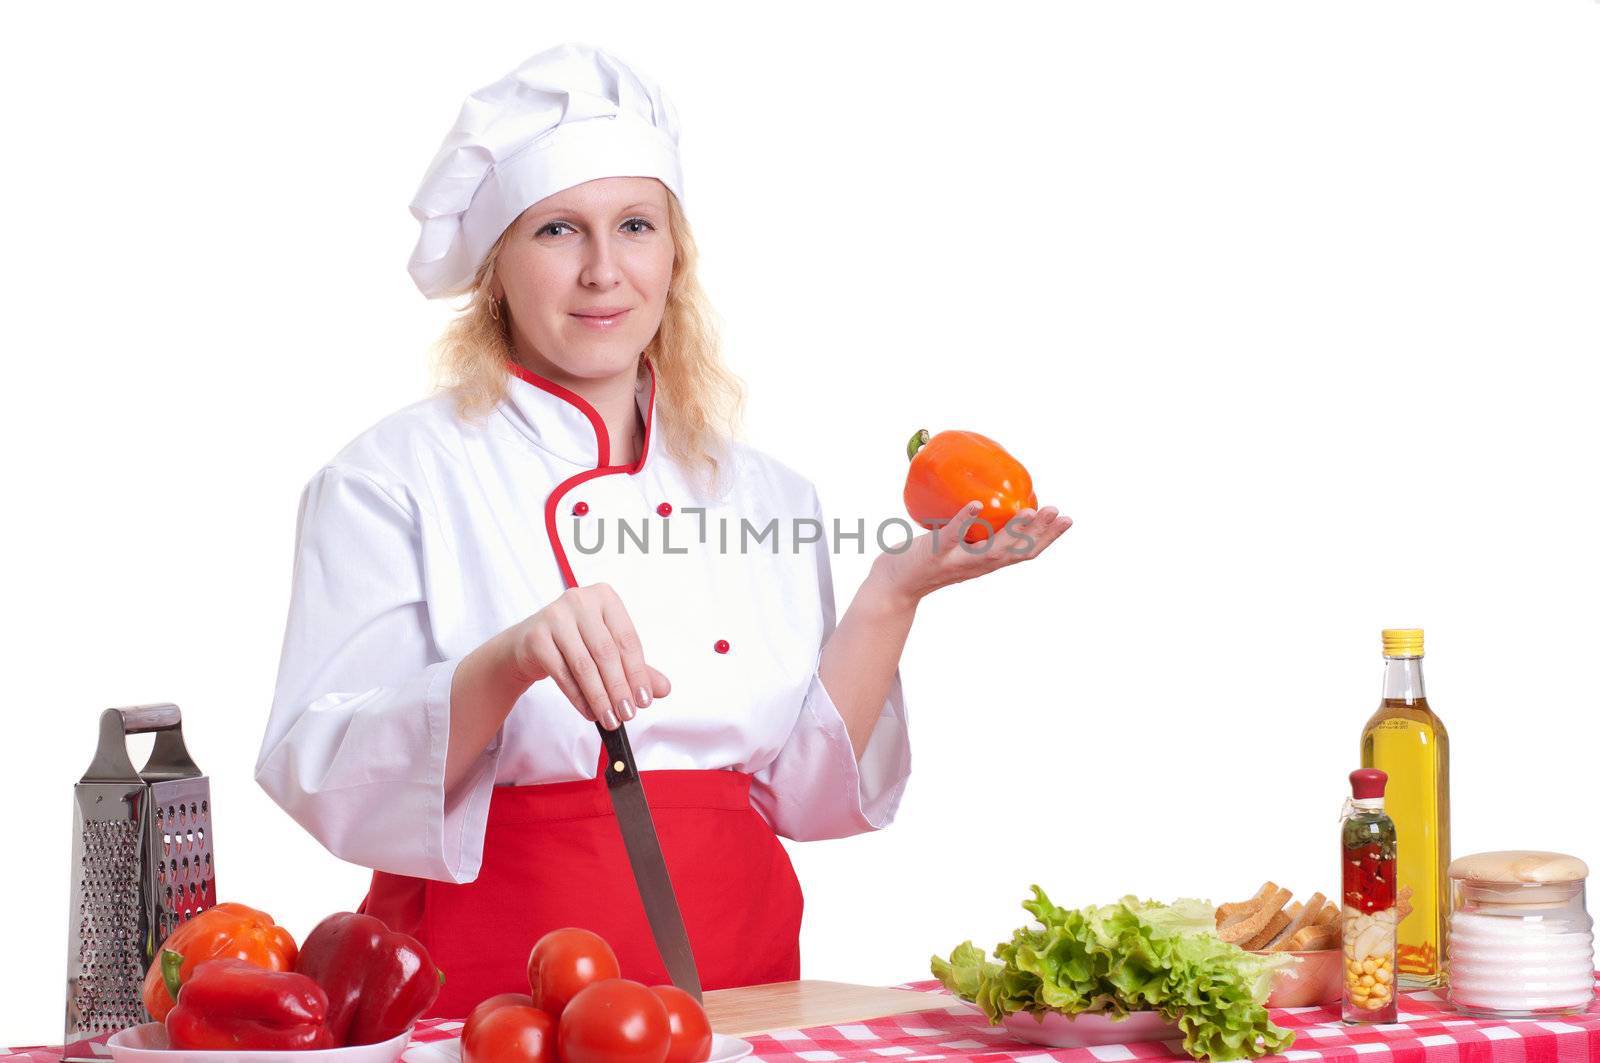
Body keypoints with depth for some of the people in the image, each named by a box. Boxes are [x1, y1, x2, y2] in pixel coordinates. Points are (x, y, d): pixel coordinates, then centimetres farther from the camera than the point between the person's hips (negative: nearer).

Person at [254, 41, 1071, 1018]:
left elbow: (804, 792, 9)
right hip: (490, 997, -4)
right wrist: (504, 668, -25)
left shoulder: (763, 494, 12)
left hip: (734, 990, 4)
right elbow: (325, 781, -11)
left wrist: (892, 598, -2)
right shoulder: (395, 475, -1)